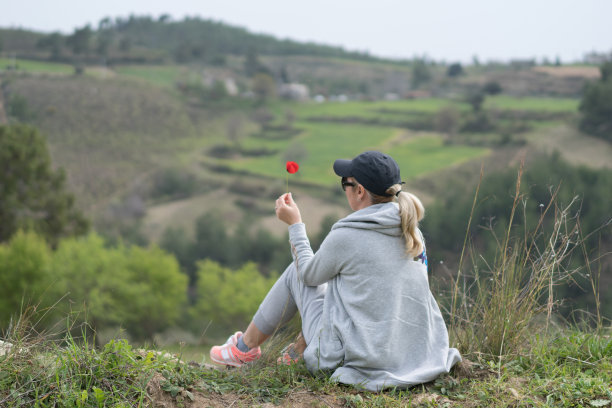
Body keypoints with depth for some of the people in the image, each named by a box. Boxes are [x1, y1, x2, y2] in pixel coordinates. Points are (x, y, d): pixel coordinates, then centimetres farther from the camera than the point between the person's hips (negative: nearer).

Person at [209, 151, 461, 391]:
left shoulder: (345, 237, -17)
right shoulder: (411, 232, 2)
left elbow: (309, 274, 2)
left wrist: (294, 223, 13)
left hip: (356, 361, -6)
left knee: (296, 272, 13)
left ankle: (246, 348, 31)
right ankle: (299, 351, 39)